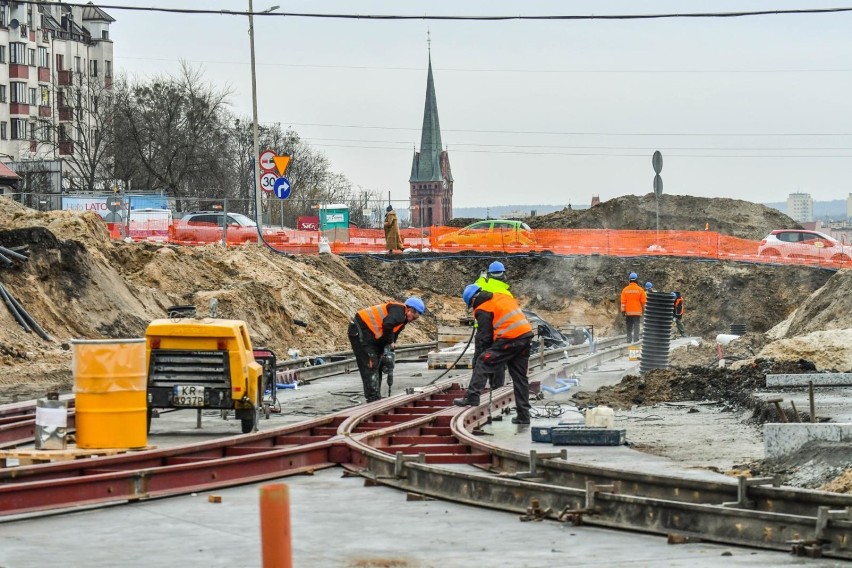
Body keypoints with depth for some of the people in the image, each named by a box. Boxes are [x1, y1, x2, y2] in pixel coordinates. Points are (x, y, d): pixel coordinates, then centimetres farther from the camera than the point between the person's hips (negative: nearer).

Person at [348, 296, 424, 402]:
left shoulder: (401, 319, 17)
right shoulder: (399, 310, -15)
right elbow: (387, 325, -31)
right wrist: (390, 342, -18)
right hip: (361, 331, -11)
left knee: (376, 367, 13)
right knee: (370, 366, -13)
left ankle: (375, 399, 18)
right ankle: (373, 399, -15)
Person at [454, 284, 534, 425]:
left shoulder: (483, 310, -1)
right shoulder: (503, 297, 22)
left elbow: (484, 336, -1)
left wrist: (481, 354, 10)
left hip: (510, 339, -8)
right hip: (526, 335, 8)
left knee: (483, 364, -2)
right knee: (520, 377, 13)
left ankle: (472, 397, -11)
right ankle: (523, 415, 14)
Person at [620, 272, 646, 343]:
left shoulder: (625, 289, 0)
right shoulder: (640, 289, -5)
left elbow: (623, 302, 0)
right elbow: (643, 301, -2)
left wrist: (623, 311, 3)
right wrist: (644, 308, 13)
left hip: (628, 312, 2)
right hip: (637, 312, -2)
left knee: (629, 327, 11)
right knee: (636, 326, -3)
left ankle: (629, 340, 11)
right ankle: (636, 339, -12)